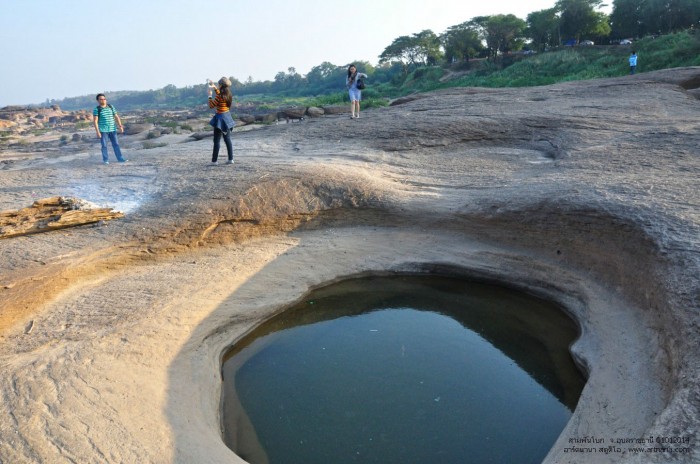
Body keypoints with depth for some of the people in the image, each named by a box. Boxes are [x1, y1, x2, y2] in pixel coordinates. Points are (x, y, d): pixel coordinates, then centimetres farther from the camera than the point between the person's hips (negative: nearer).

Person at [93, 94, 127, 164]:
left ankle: (120, 158, 8)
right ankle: (105, 160, 12)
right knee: (104, 145, 2)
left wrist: (120, 126, -5)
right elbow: (95, 121, -8)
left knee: (116, 144, 4)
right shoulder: (96, 109, -4)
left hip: (112, 129, 4)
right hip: (103, 130, -3)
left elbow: (116, 117, 7)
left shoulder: (111, 107, 8)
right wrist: (97, 131, -15)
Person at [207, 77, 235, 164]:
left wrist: (210, 95, -4)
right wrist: (214, 87, 25)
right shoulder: (228, 95, 4)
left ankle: (214, 160, 3)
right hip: (227, 117, 7)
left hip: (220, 118, -7)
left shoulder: (219, 97, -19)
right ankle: (231, 159, 11)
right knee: (227, 139, 12)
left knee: (217, 141, -1)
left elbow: (211, 105, -12)